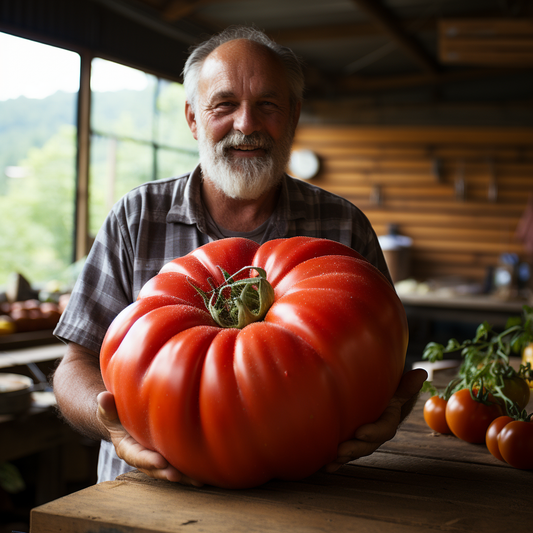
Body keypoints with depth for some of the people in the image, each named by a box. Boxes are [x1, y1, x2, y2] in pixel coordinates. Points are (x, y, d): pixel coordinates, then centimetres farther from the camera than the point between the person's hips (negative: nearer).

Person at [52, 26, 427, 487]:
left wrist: (387, 412, -15)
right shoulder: (135, 220, 7)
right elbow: (80, 363, 7)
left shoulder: (344, 228, 7)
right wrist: (111, 417, -16)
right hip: (152, 497, 1)